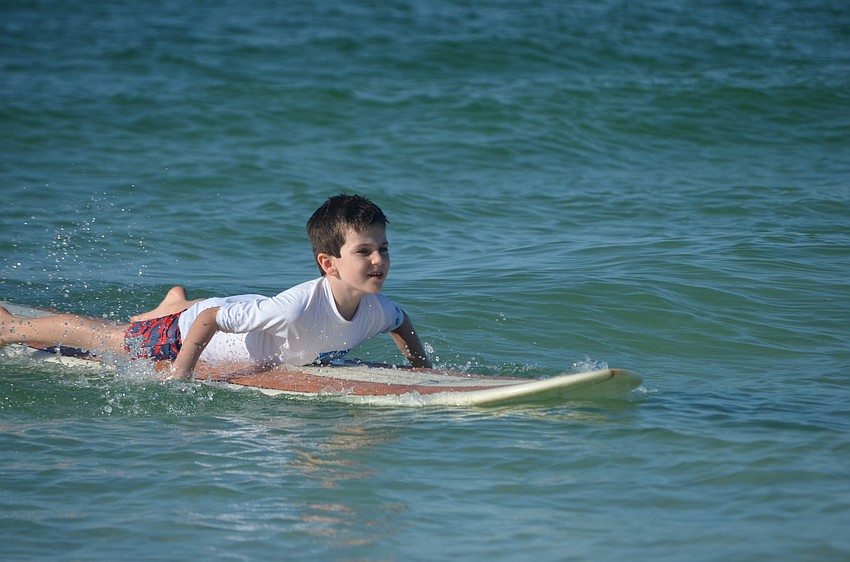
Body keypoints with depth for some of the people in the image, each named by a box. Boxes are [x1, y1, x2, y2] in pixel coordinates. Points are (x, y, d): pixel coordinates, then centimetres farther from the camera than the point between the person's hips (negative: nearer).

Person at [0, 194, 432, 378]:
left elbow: (403, 324, 4)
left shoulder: (375, 309, -23)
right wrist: (178, 377, -37)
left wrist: (424, 369, -4)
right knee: (98, 336, 12)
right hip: (190, 330, -6)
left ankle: (175, 302, 74)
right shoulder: (298, 306, -45)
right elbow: (209, 321, -38)